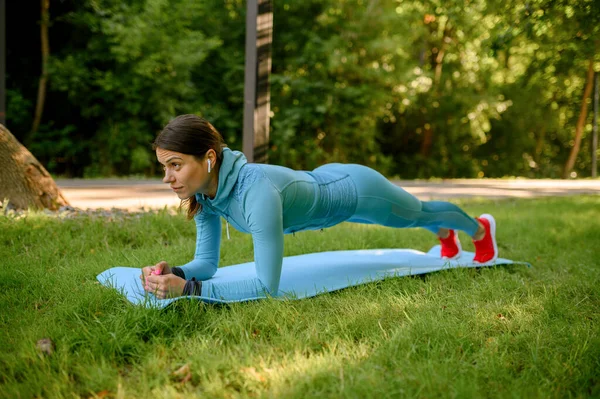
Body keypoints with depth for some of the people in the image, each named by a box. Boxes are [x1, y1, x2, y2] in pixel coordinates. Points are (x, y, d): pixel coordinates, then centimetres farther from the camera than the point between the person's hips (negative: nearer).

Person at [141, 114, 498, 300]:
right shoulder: (204, 190, -24)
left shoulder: (257, 192, -47)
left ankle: (480, 228, 61)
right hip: (325, 184, 6)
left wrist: (188, 288, -51)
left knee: (419, 213, 27)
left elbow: (267, 286, -47)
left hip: (354, 190, -6)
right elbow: (207, 261, -15)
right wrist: (174, 273, -36)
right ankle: (445, 235, 72)